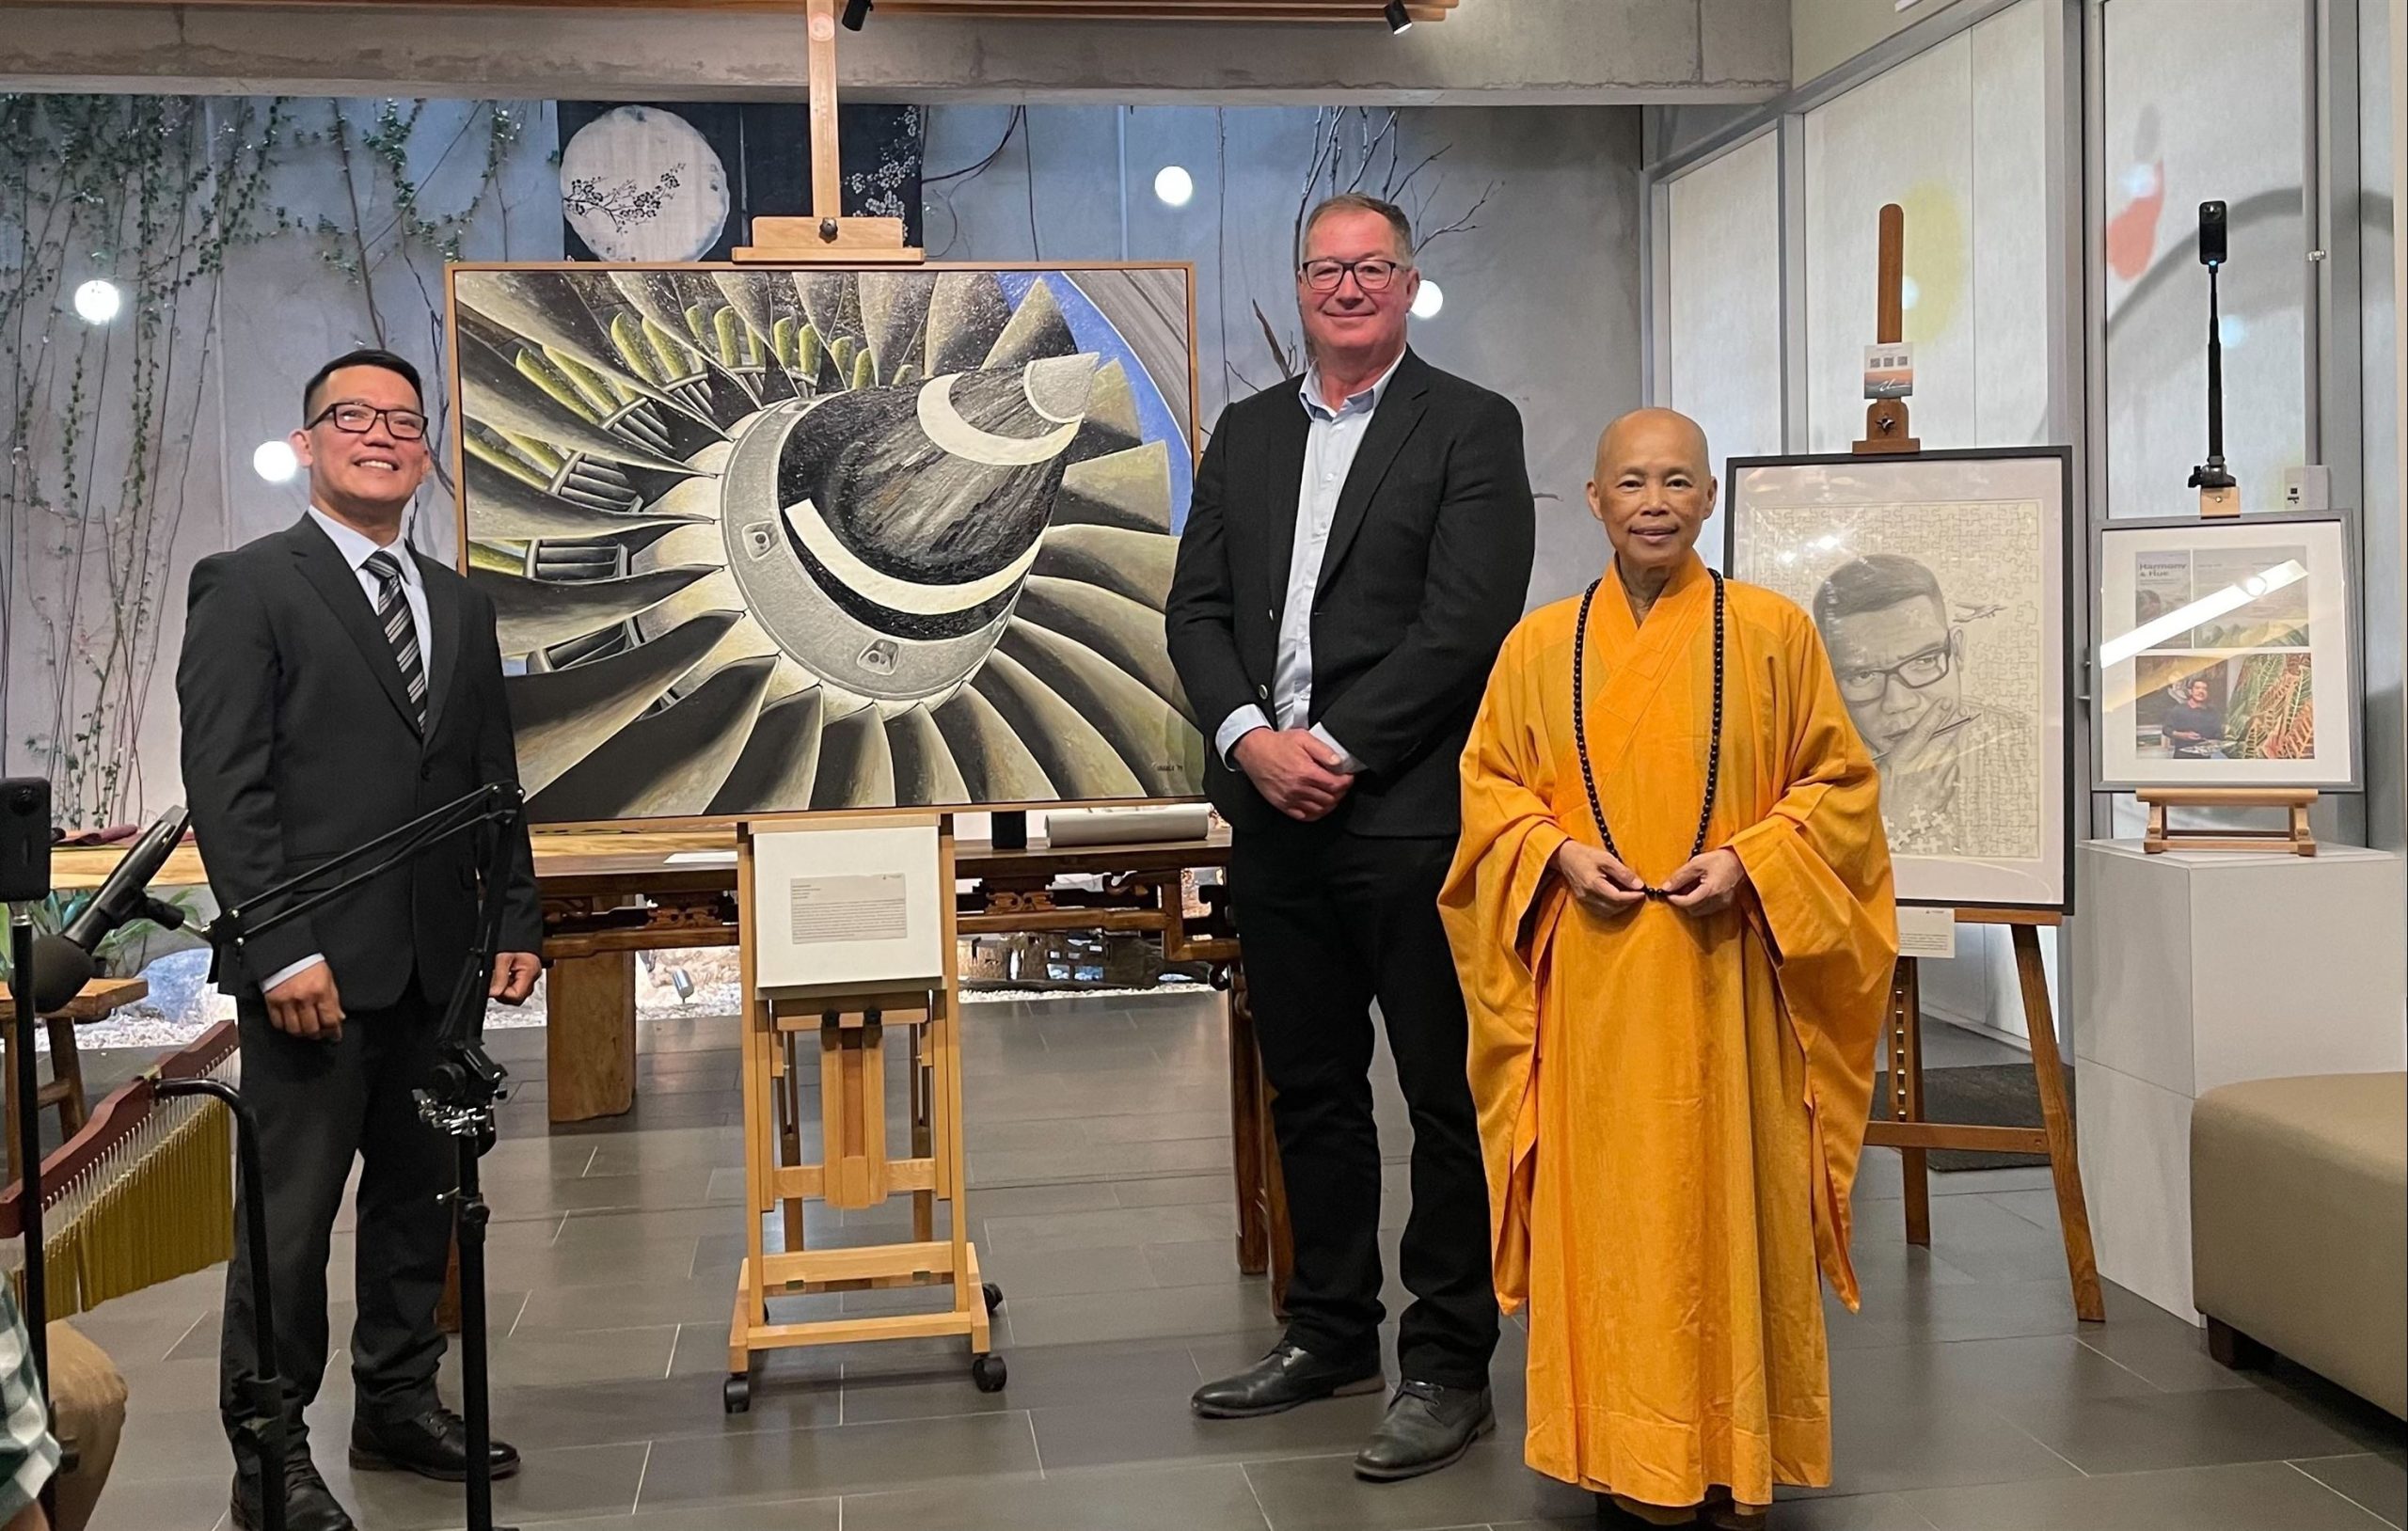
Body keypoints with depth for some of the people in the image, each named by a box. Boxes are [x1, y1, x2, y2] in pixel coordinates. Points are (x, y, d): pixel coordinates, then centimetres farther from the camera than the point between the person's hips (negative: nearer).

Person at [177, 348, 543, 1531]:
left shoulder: (461, 606, 15)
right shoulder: (245, 587, -3)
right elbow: (224, 781, -10)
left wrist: (517, 920, 8)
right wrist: (278, 948, -16)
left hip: (438, 965, 6)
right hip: (316, 963, -6)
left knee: (420, 1194, 13)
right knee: (291, 1214, 0)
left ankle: (398, 1403, 27)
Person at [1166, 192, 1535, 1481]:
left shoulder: (1470, 428, -1)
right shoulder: (1246, 432, 16)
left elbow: (1466, 621, -11)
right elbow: (1196, 607, 9)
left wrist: (1337, 747, -14)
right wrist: (1251, 740, -7)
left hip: (1410, 813, -5)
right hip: (1274, 811, 6)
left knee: (1448, 1098, 1)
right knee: (1309, 1089, 14)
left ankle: (1449, 1367, 11)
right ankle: (1329, 1334, 27)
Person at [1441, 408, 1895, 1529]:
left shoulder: (1772, 632, 1)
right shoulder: (1540, 644, 6)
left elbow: (1838, 783, 3)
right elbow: (1488, 785, 10)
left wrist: (1749, 860, -12)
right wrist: (1558, 852, -8)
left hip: (1725, 976, -1)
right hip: (1591, 975, 1)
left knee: (1729, 1202, 3)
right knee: (1605, 1211, 4)